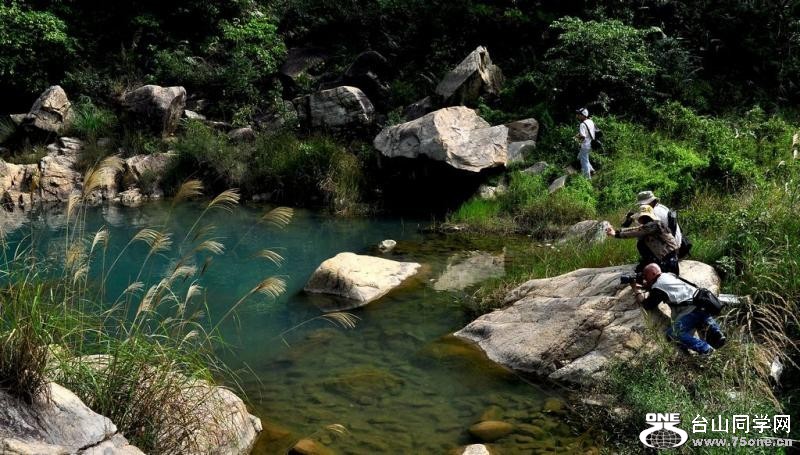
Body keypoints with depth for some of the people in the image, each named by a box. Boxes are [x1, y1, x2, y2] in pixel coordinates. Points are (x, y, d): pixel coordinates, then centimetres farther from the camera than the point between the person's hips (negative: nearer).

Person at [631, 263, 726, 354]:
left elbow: (647, 305, 4)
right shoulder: (669, 275, 23)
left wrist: (636, 291, 14)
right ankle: (714, 330, 11)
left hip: (691, 308, -9)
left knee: (673, 332, -16)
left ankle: (705, 349, -26)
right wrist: (640, 286, 32)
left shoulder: (657, 288, -3)